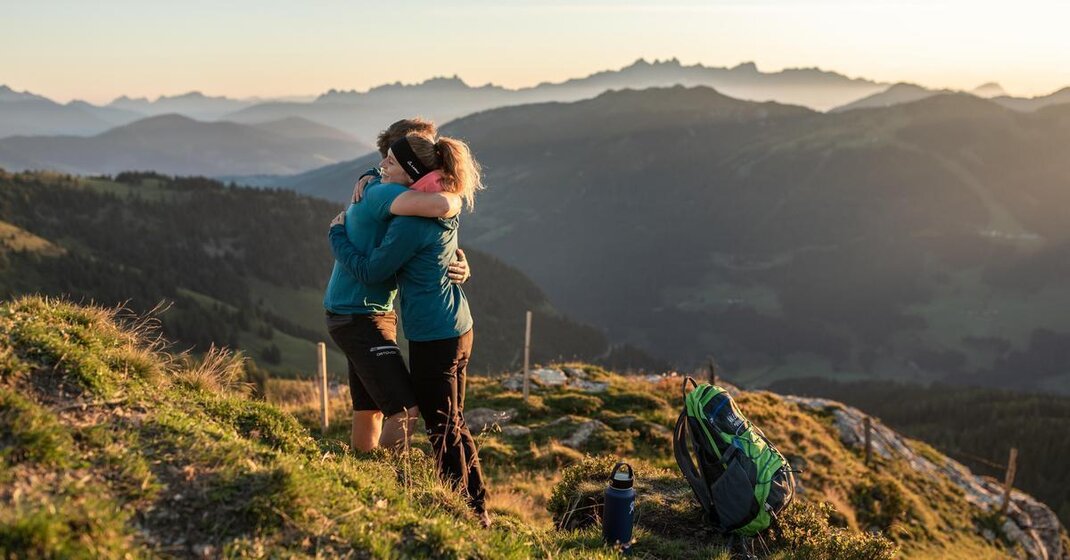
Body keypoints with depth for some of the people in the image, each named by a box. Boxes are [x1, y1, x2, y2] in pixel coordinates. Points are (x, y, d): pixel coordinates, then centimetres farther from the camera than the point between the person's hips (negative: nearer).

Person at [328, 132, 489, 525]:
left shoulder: (411, 223, -23)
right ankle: (477, 507, 32)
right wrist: (367, 182, 8)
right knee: (453, 424, 21)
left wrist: (337, 234, 0)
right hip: (457, 329, 10)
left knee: (442, 430, 6)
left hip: (433, 337, -10)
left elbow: (369, 271, -14)